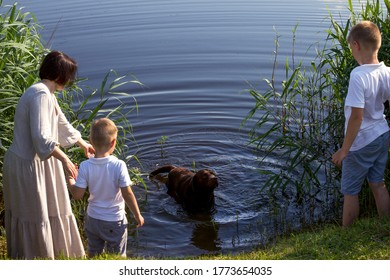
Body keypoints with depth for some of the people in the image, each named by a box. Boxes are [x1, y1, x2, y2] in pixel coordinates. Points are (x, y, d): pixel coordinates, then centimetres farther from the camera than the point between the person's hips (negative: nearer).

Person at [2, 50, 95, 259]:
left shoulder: (47, 94, 9)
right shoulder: (41, 94, -23)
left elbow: (62, 125, 24)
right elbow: (42, 138, -30)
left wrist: (83, 144, 36)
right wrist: (65, 159, -20)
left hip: (37, 162, 10)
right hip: (27, 165, -10)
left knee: (50, 211, 22)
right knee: (34, 217, 6)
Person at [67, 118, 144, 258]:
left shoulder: (85, 166, -15)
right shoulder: (119, 165, -22)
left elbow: (77, 195, -11)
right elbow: (128, 195, -18)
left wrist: (70, 181, 9)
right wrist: (138, 215, -4)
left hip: (92, 219, 3)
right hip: (115, 221, -3)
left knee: (93, 254, 23)